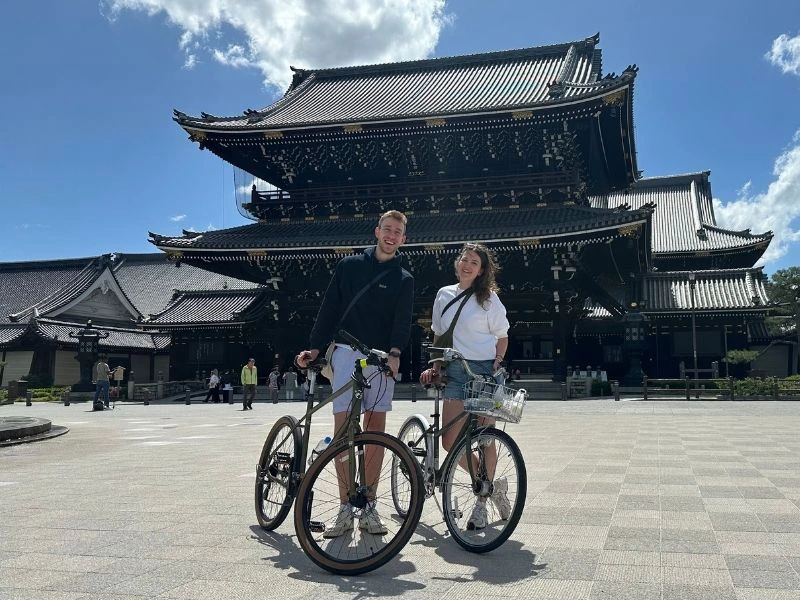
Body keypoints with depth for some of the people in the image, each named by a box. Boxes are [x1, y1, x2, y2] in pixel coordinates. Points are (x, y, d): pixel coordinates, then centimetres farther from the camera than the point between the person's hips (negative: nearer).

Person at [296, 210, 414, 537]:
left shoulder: (403, 279, 10)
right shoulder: (349, 265, 10)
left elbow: (402, 322, -2)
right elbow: (329, 309, 9)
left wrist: (394, 352, -20)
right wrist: (314, 348, 1)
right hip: (346, 353, 0)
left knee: (375, 429, 0)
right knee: (343, 427, -4)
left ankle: (369, 507, 7)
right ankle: (345, 508, 1)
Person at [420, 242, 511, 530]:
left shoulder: (488, 298, 1)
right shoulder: (444, 295, 11)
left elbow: (502, 338, 5)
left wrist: (497, 366, -8)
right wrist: (434, 367, 10)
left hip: (484, 370, -4)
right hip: (455, 371, 4)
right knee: (450, 442, -3)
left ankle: (481, 502, 15)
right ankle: (492, 485, 19)